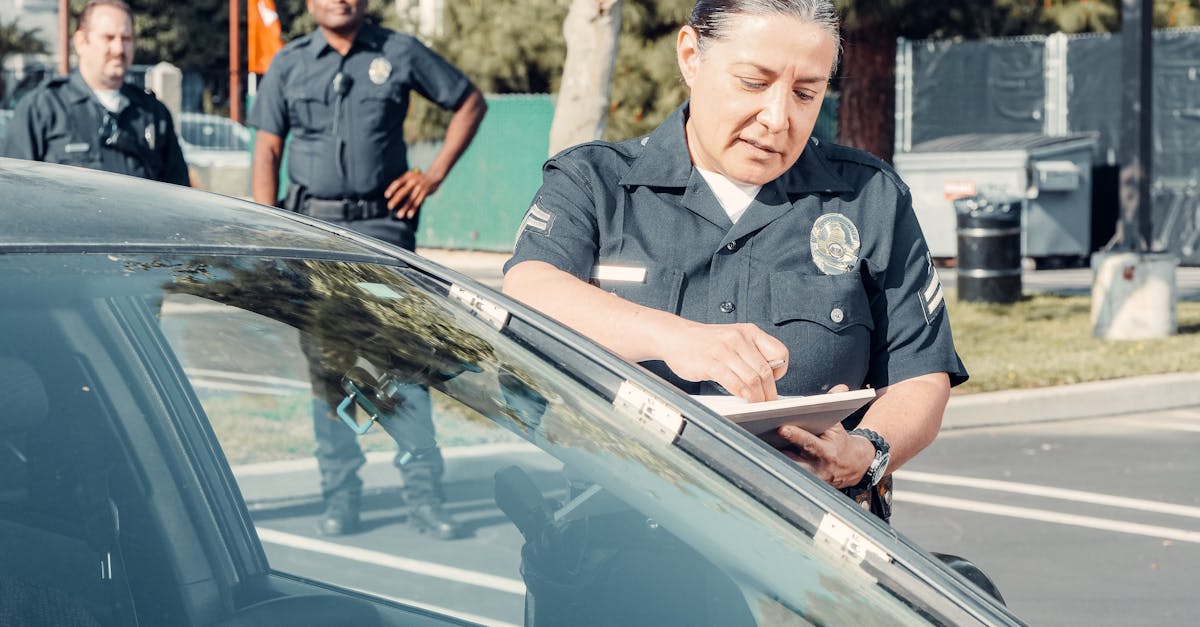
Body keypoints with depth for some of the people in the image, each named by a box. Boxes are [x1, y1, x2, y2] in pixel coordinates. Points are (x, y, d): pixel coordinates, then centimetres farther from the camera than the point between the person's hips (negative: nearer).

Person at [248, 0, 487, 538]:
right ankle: (340, 495, 11)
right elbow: (267, 151, 8)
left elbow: (470, 103, 14)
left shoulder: (400, 54, 5)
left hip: (383, 224, -2)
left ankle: (424, 494, -2)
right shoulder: (289, 65, 9)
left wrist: (436, 172, 4)